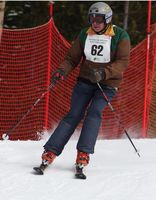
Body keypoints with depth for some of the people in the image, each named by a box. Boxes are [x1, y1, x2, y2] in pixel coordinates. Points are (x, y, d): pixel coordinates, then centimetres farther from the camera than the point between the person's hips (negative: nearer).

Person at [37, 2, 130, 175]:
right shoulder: (85, 35, 4)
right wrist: (62, 72, -13)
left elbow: (123, 62, -16)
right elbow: (72, 58, 8)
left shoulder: (120, 36, -7)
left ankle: (83, 155, -27)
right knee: (74, 115, -8)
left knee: (94, 112, -23)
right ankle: (50, 152, -11)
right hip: (85, 81, 3)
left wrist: (104, 73, -32)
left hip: (107, 84, -3)